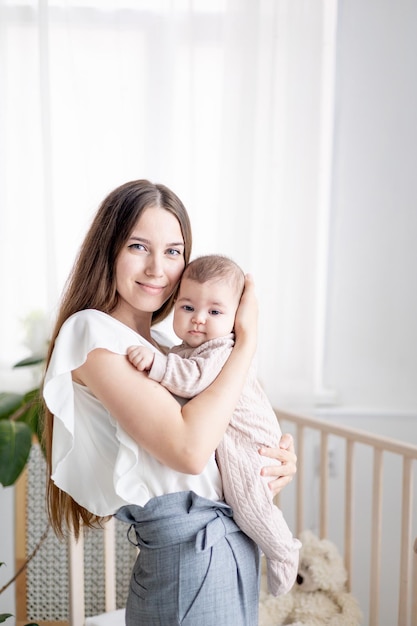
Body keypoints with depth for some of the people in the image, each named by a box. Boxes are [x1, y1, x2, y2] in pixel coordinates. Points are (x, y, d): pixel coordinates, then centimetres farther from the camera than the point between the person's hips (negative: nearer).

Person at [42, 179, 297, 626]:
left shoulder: (158, 344, 13)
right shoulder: (90, 331, -12)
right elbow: (188, 449, -24)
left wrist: (282, 457, -2)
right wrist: (246, 338, -15)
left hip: (228, 545, 8)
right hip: (191, 556, -8)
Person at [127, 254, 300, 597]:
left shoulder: (227, 352, -23)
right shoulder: (182, 351, 6)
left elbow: (196, 378, -40)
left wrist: (157, 362, -47)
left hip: (246, 443, -9)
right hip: (211, 440, 9)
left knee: (249, 504, -10)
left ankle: (283, 553, 15)